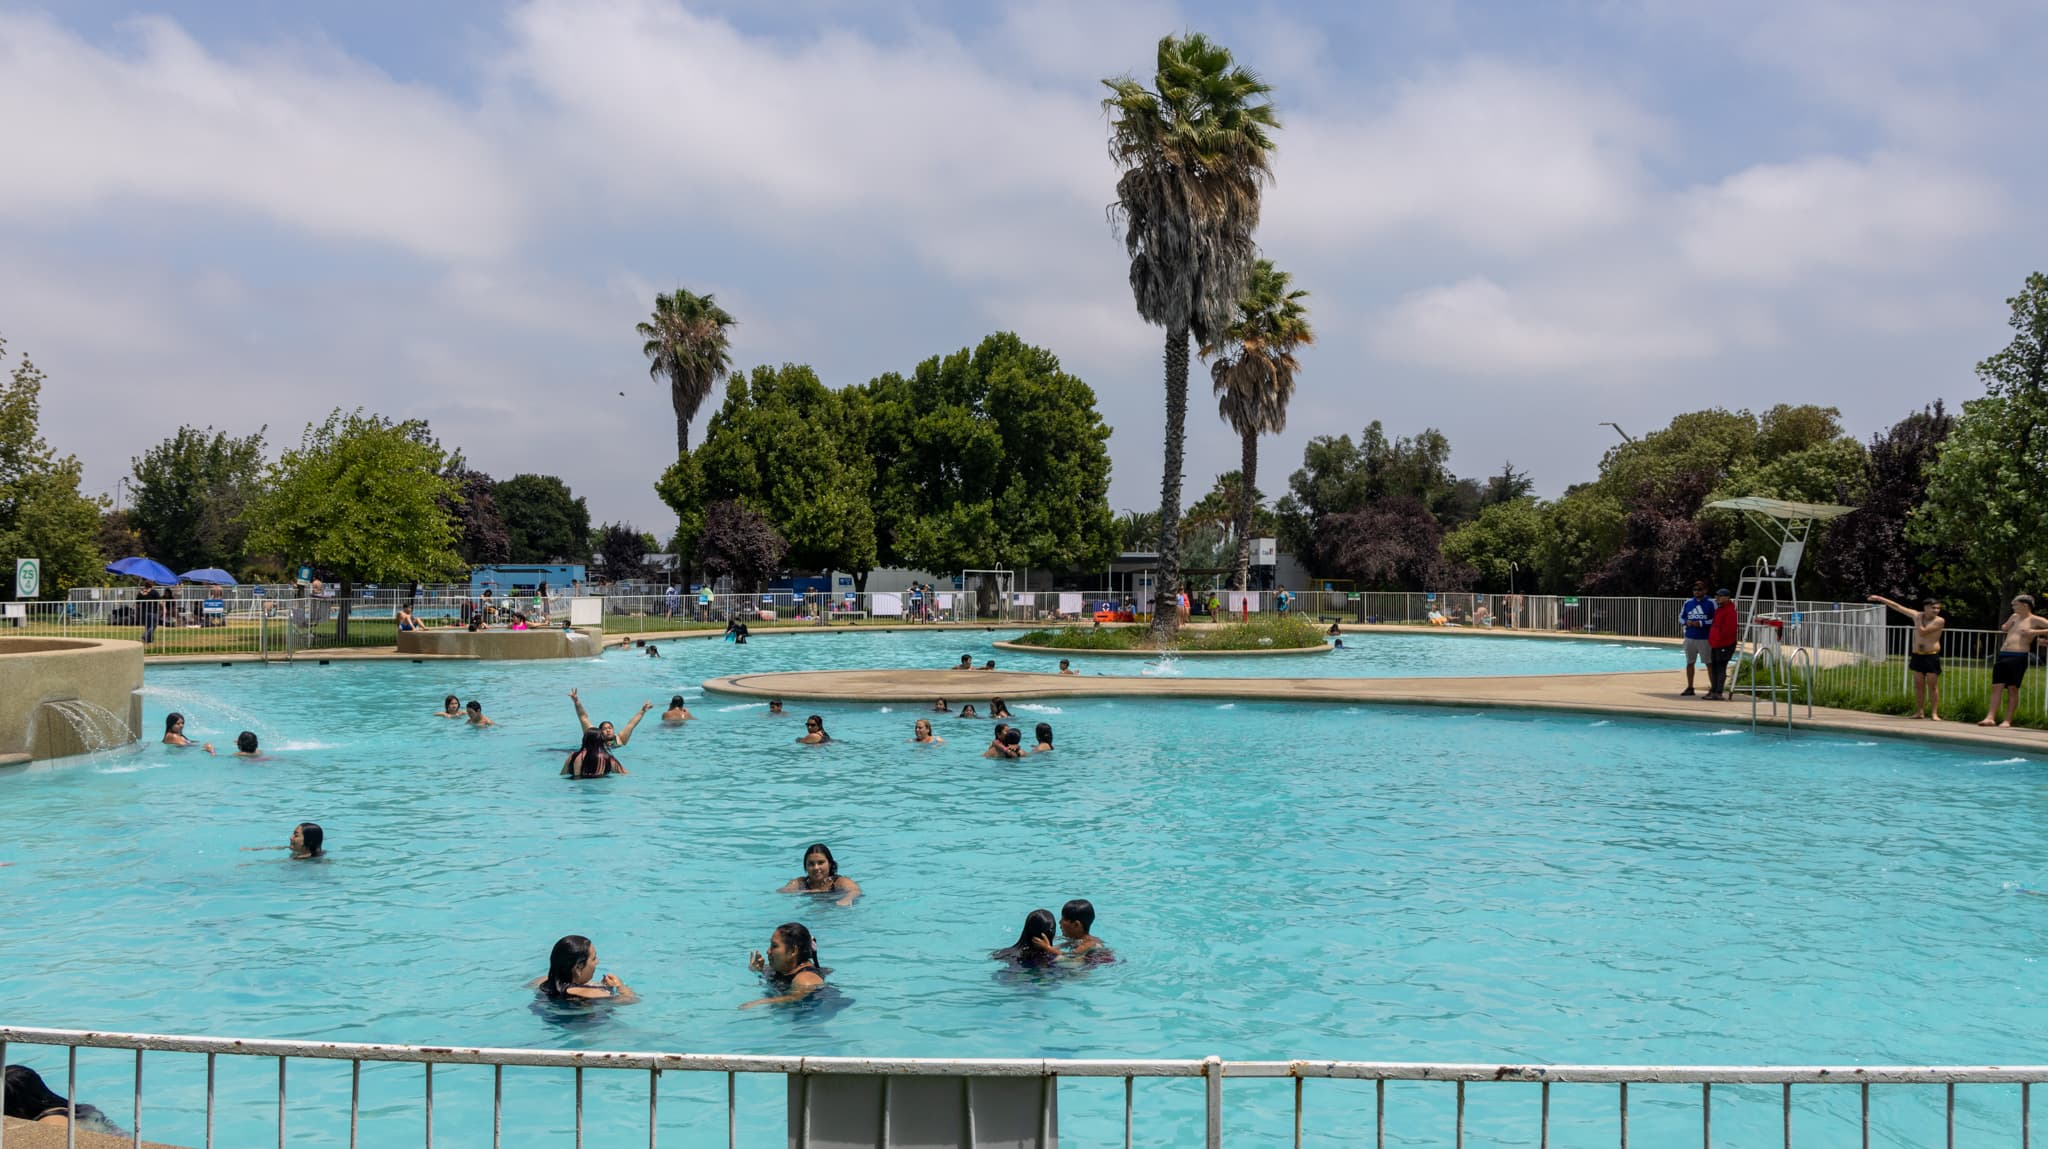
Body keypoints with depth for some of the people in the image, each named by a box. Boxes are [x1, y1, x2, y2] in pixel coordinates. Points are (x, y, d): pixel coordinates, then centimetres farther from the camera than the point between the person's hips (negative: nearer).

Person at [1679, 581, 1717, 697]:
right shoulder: (1688, 603, 10)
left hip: (1705, 638, -5)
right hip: (1690, 638, 5)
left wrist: (1701, 623, -18)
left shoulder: (1710, 603, -4)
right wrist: (1686, 622, -6)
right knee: (1689, 663, 10)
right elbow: (1681, 617, 15)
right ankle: (1690, 688, 20)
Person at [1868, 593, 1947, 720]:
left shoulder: (1939, 621, -11)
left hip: (1931, 657, -5)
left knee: (1932, 686, -4)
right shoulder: (1917, 615, 4)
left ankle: (1934, 713, -3)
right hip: (1917, 656, 5)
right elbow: (1897, 607, 9)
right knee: (1918, 685, 6)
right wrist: (1880, 598, 10)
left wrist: (1919, 619, -8)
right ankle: (1919, 711, 10)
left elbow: (1922, 632, -20)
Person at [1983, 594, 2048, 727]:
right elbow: (2004, 628, 41)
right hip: (2002, 656, 7)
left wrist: (2035, 632, -15)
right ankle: (1990, 717, -7)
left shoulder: (2035, 620, 0)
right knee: (1996, 687, -2)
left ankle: (2007, 720, -2)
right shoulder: (2014, 617, 21)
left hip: (2018, 657, -7)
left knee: (2013, 688, -5)